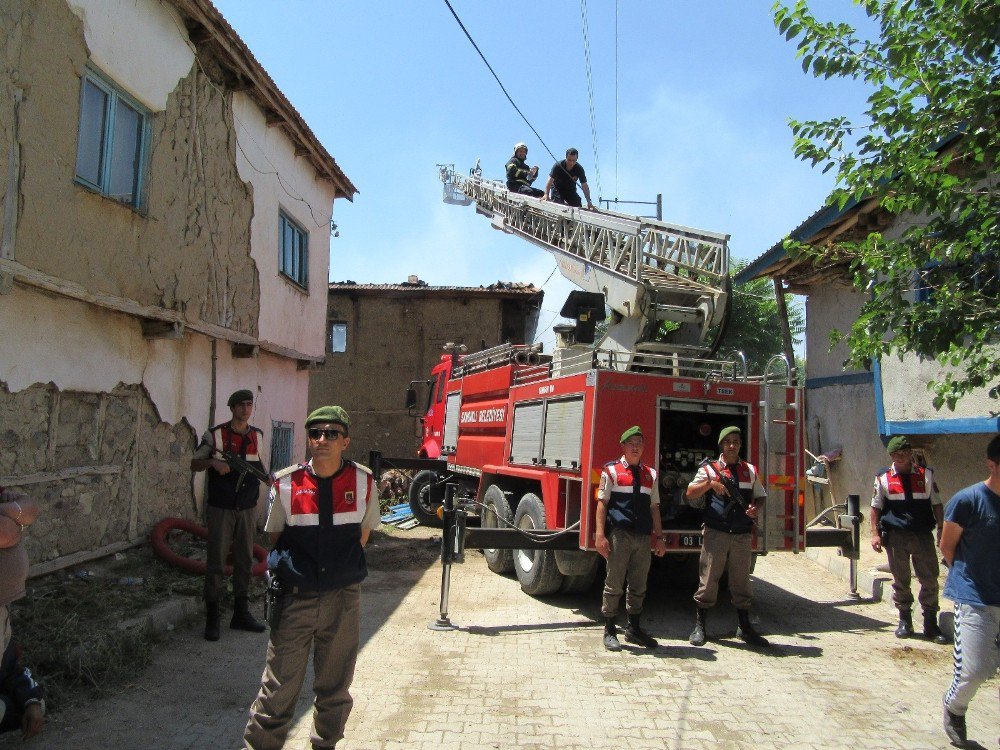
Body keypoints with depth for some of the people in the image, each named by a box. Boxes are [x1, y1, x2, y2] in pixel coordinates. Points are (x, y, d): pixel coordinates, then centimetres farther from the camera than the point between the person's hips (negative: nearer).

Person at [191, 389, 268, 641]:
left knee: (245, 561, 8)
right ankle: (212, 617, 9)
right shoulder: (215, 434, -4)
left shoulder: (258, 435, 7)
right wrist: (213, 462, -19)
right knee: (216, 563, -1)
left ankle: (241, 614, 19)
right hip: (220, 508, -4)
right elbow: (194, 464, 0)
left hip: (247, 509, 4)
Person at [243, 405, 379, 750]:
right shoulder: (286, 484, -6)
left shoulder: (363, 482, -4)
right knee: (278, 688, 4)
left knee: (335, 686, 16)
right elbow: (274, 537, 8)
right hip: (295, 600, -1)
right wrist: (286, 571, 3)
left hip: (343, 600, 1)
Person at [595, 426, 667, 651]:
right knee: (614, 584, 1)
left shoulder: (650, 474, 15)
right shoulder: (611, 471, 0)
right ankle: (610, 631, 11)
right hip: (619, 535, -5)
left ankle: (634, 628, 26)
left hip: (643, 537, 5)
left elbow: (654, 507, 17)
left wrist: (659, 537, 13)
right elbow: (602, 503, -5)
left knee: (638, 586, 13)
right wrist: (600, 535, -12)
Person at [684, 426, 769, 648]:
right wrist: (710, 483, -18)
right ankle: (699, 627, 11)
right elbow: (690, 494, -3)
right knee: (708, 580, 1)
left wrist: (756, 508, -3)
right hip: (715, 534, -3)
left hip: (742, 536, 3)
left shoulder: (750, 471, 11)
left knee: (742, 581, 10)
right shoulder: (709, 469, 2)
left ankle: (745, 628, 23)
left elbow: (761, 496, 18)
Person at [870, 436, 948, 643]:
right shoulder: (883, 478, 5)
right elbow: (876, 507, 6)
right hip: (896, 536, -1)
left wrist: (941, 529, 4)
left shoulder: (926, 474, 8)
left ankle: (930, 624, 11)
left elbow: (936, 504, 12)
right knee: (900, 580, 6)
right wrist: (875, 534, -2)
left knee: (930, 579, 0)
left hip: (923, 535, 1)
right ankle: (905, 621, 18)